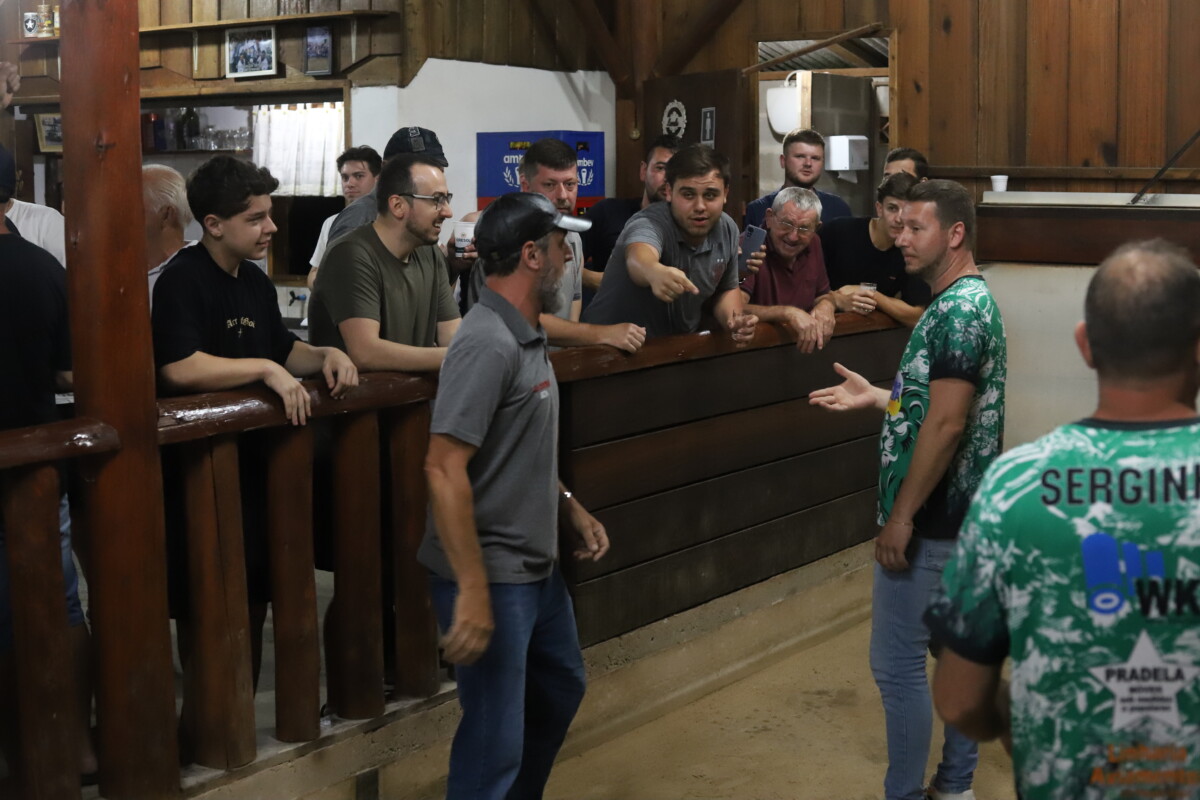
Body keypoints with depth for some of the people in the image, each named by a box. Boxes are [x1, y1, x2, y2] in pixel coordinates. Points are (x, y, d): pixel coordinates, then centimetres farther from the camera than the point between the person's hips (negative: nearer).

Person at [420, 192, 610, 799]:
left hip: (536, 568, 10)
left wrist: (571, 509, 13)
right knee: (495, 742, -1)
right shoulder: (488, 344, -21)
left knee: (560, 689, 26)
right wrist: (473, 591, -29)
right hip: (492, 577, -10)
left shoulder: (527, 337, 9)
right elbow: (444, 468, -27)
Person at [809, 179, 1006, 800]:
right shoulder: (972, 302, 13)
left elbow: (945, 423, -24)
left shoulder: (956, 312, -19)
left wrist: (901, 515, -21)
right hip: (961, 515, 11)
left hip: (930, 519, -11)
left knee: (898, 662, -4)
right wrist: (876, 397, 13)